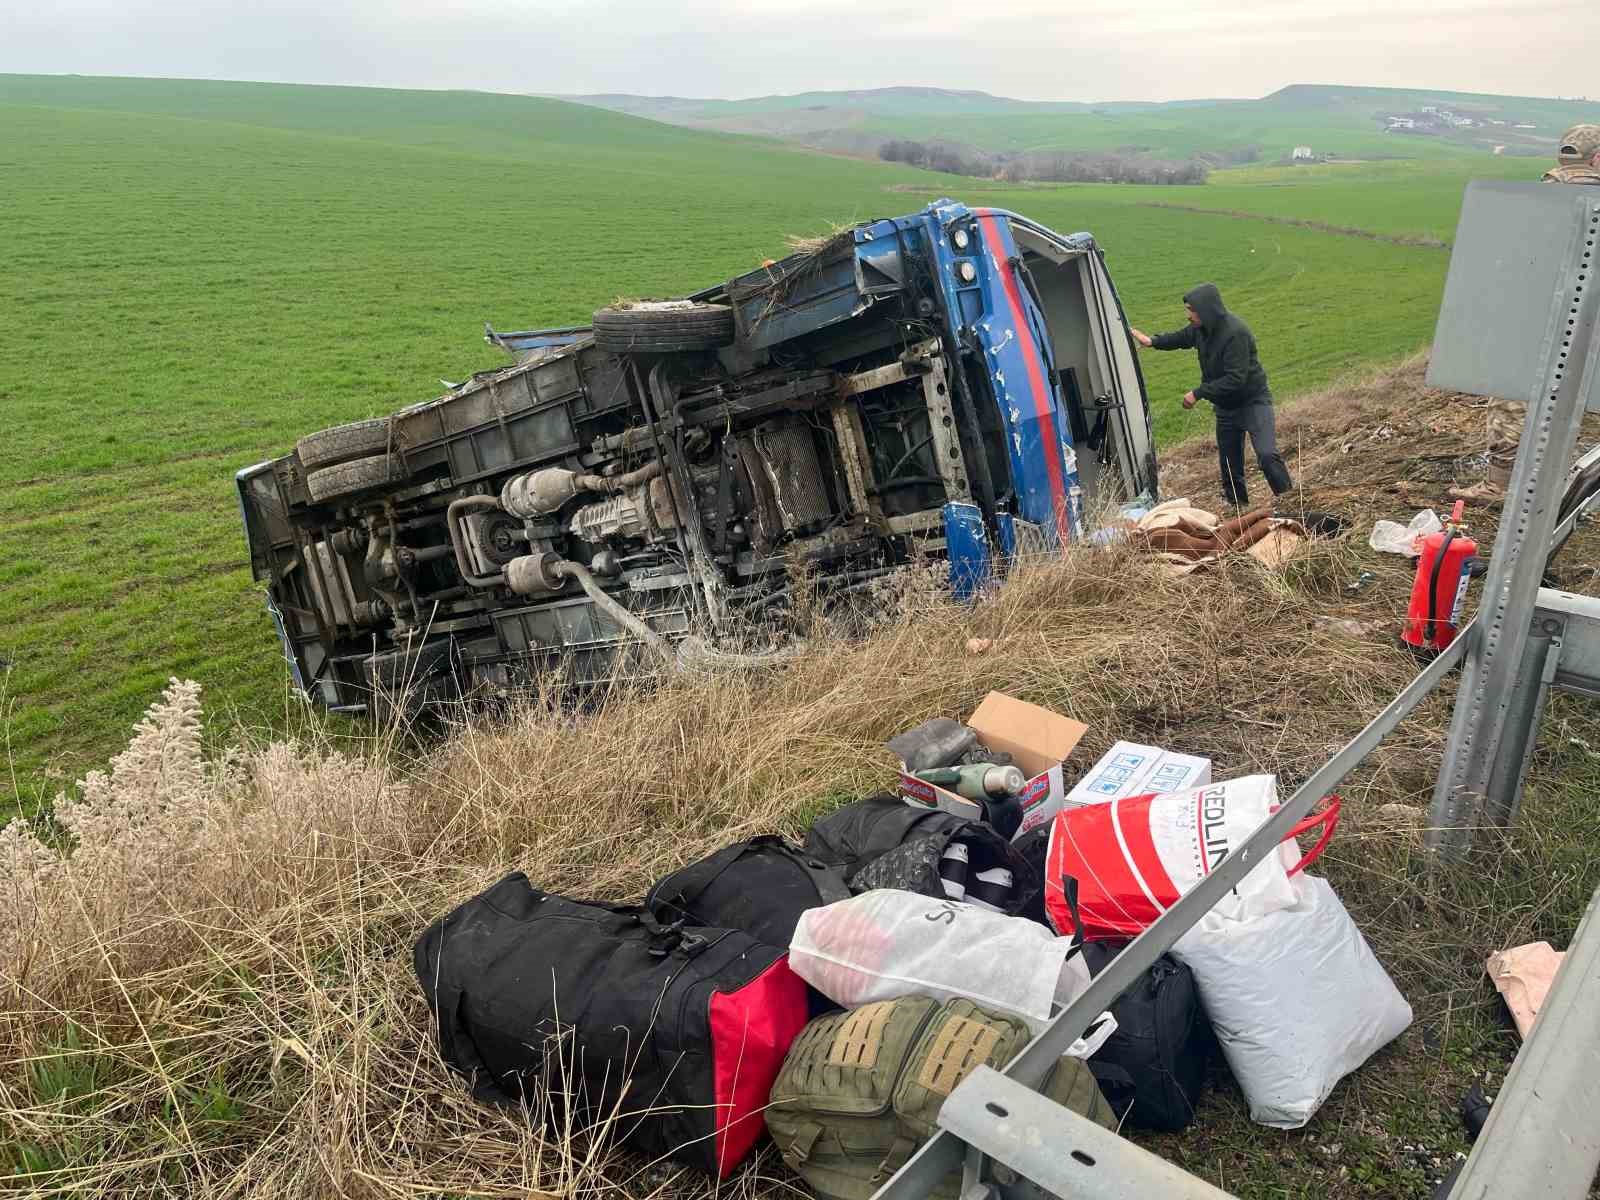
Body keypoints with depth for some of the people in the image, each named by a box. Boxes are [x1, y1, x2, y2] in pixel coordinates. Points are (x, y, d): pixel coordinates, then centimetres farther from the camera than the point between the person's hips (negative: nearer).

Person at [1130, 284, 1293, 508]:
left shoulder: (1235, 333, -29)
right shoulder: (1200, 329, -4)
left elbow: (1235, 379, -32)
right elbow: (1181, 337, 21)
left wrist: (1198, 394, -28)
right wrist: (1153, 342, 8)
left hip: (1253, 401, -8)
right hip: (1225, 406, 8)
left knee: (1267, 455, -22)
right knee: (1229, 463, 14)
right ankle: (1237, 505, 28)